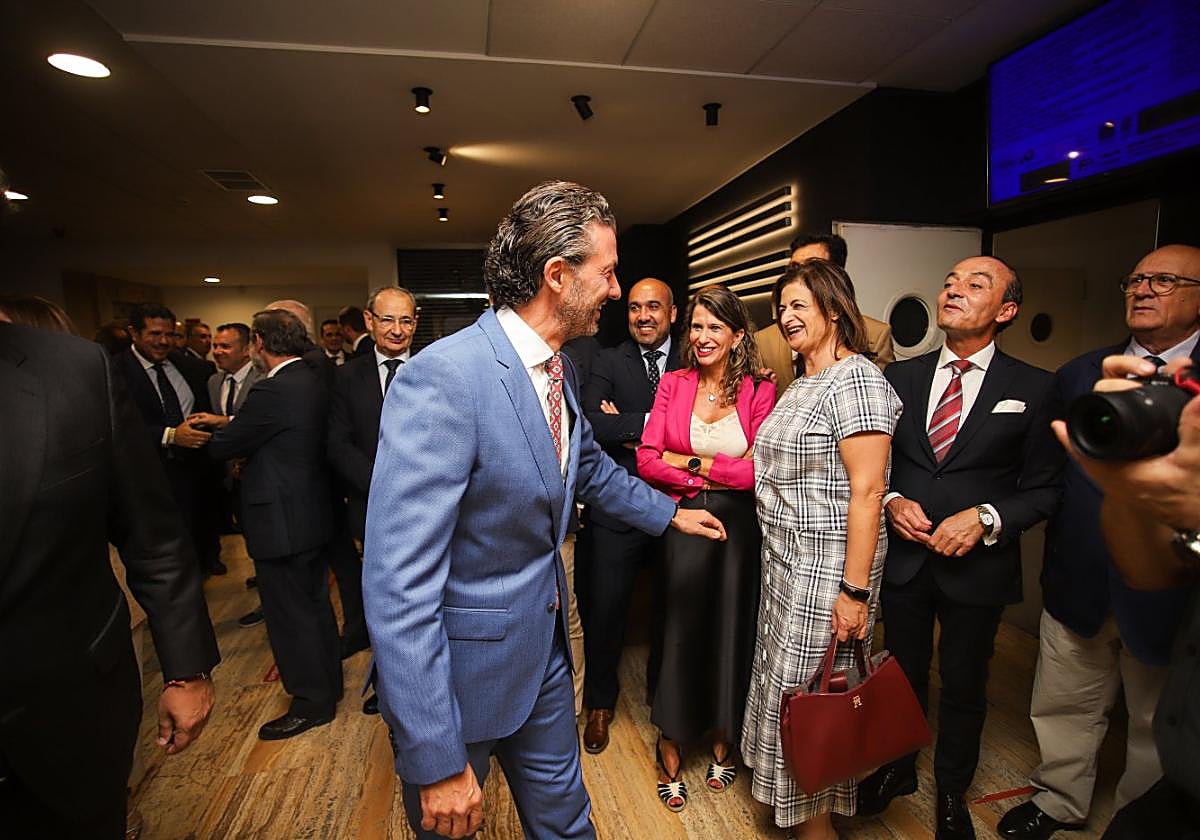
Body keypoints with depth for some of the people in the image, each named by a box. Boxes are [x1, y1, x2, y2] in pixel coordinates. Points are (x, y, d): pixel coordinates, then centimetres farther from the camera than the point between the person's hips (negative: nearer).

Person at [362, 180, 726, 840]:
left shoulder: (559, 369, 0)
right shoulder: (442, 379, -28)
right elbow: (399, 584, -29)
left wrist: (670, 513, 24)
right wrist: (437, 762, -23)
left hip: (543, 647, 7)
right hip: (461, 669, -6)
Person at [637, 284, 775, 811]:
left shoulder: (759, 392, -5)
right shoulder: (672, 385, -1)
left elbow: (760, 471, -14)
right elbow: (647, 461, -9)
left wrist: (688, 461, -11)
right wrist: (718, 476, -16)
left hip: (739, 529, 0)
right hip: (682, 525, 0)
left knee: (731, 629, 15)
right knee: (679, 629, 10)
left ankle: (723, 739, 40)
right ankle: (670, 751, 30)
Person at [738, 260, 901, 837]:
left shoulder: (856, 379, -16)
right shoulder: (802, 383, 12)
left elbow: (866, 490, -21)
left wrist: (855, 590, -22)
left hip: (828, 567, -9)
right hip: (785, 560, 9)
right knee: (784, 683, 19)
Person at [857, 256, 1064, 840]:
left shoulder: (1033, 389, -5)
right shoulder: (900, 376, 0)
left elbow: (1044, 489, -3)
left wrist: (985, 519, -19)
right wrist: (892, 502, -12)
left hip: (977, 566, -1)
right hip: (903, 557, 2)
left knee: (964, 687, 18)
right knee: (903, 675, 20)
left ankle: (952, 792, 44)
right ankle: (898, 769, 45)